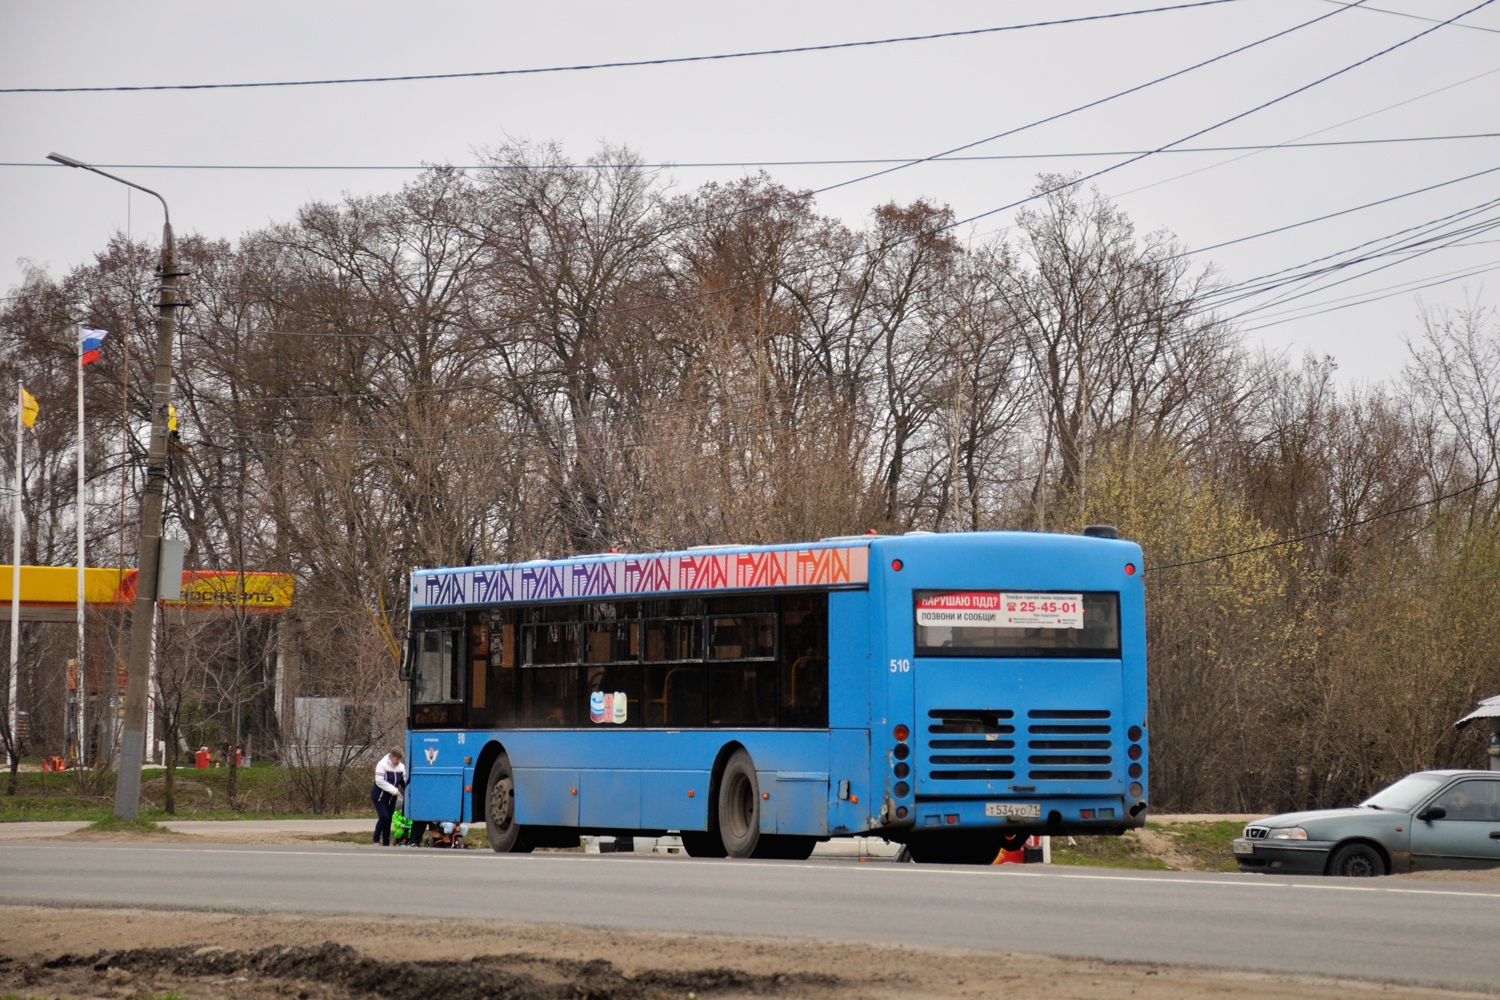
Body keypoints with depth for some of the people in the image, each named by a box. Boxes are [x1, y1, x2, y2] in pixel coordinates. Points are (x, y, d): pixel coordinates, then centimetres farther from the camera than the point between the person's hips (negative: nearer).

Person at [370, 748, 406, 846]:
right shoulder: (382, 765, -17)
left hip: (391, 798, 6)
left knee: (389, 819, 6)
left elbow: (405, 781, 8)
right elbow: (380, 781, -23)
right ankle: (376, 840, -9)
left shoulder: (401, 767, 2)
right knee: (383, 817, -17)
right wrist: (394, 790, -24)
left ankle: (386, 842, 12)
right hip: (380, 796, -6)